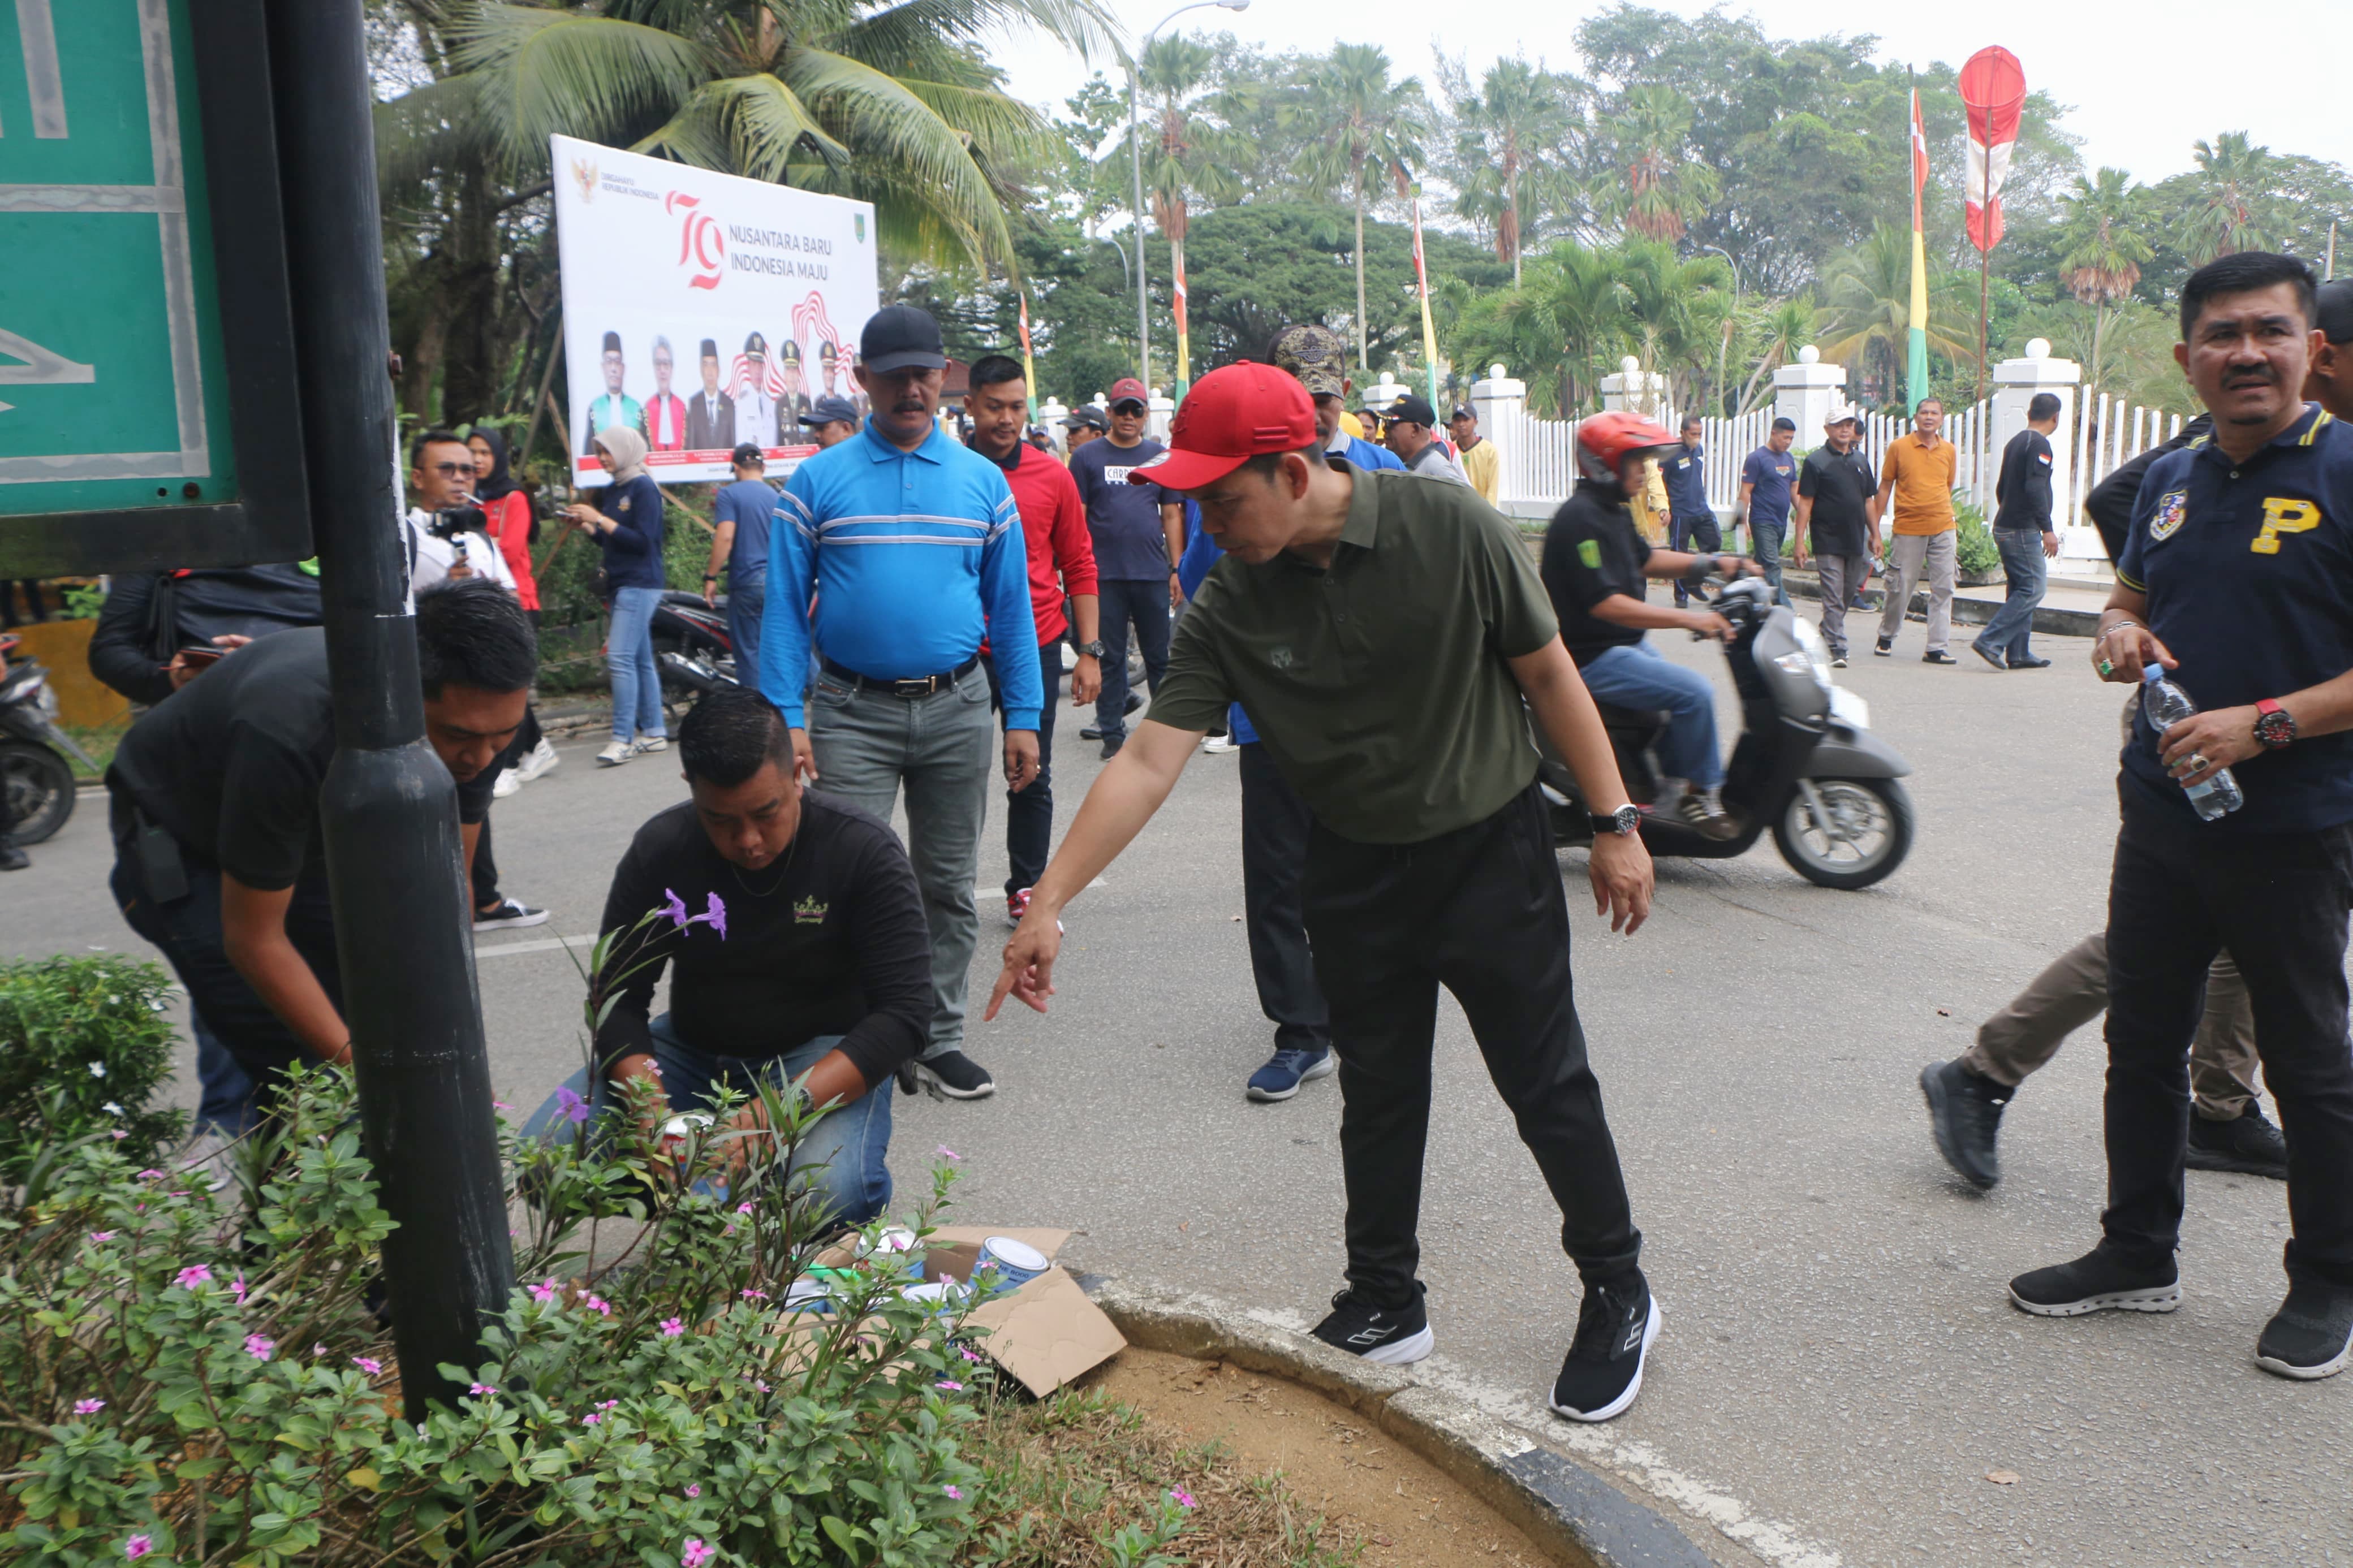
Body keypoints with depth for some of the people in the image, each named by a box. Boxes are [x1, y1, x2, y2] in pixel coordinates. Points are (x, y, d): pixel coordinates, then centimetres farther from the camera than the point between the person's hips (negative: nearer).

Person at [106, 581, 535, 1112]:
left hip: (311, 834, 5)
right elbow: (253, 939, -31)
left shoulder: (481, 713, -26)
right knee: (301, 1073, -17)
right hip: (181, 847, -5)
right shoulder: (290, 732, -43)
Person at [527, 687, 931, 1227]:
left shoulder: (865, 851, -17)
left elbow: (904, 1011, -21)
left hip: (824, 1055, -3)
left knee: (830, 1194, -34)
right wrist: (650, 1105, -26)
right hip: (692, 1048, 4)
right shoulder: (660, 849, -8)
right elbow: (619, 999, -5)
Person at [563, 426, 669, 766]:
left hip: (640, 584, -9)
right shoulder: (612, 491, 15)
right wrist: (586, 525, 4)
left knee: (621, 658, -14)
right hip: (622, 585, 9)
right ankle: (653, 733, 15)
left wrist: (599, 519, -16)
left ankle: (622, 739, -15)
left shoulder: (644, 488, -10)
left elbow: (642, 541, -17)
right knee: (641, 660, 10)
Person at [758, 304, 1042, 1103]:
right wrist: (786, 720, -9)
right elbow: (786, 607, -1)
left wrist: (1023, 718, 2)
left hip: (957, 708, 2)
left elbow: (1011, 607, 7)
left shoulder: (983, 482, 6)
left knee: (948, 885, 10)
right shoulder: (818, 481, 1)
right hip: (852, 712, -2)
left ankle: (938, 1040, 21)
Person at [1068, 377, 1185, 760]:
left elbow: (1172, 515, 11)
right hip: (1104, 574, -1)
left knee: (1160, 655, 7)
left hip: (1153, 574, 2)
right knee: (1110, 657, 5)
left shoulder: (1161, 456, 10)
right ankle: (1112, 732, 12)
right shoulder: (1088, 456, 3)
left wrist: (1177, 569, 5)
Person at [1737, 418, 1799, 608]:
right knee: (1772, 567, -11)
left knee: (1761, 565, 13)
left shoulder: (1788, 459, 14)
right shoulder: (1757, 458, -8)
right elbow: (1745, 492, -10)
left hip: (1781, 522, 7)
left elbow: (1794, 488, 21)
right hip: (1763, 522, -7)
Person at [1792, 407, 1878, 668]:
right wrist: (1800, 540, -13)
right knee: (1833, 597, -8)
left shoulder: (1860, 461, 13)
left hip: (1856, 541, 6)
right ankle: (1837, 648, -7)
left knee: (1848, 595, 13)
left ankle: (1826, 635, 30)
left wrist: (1875, 535, 15)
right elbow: (1805, 503, -7)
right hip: (1828, 541, -6)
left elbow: (1869, 501, 19)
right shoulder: (1815, 462, -4)